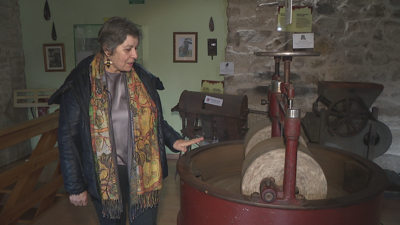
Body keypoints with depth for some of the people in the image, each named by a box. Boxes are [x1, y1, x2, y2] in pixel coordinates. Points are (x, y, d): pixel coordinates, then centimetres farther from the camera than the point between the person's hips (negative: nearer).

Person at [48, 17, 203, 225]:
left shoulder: (141, 79, -2)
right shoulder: (80, 85, -10)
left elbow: (155, 119, 10)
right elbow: (68, 138, -6)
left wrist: (173, 140, -8)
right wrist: (75, 187, -4)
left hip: (143, 172, 2)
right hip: (103, 176, -1)